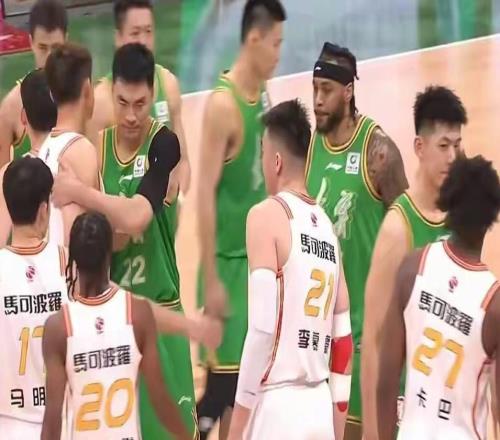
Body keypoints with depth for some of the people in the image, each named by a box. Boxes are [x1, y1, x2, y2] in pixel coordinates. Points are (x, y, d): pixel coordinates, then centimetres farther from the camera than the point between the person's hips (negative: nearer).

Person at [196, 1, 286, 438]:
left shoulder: (263, 95, 6)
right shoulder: (224, 104, -19)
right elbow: (206, 193, -20)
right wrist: (210, 279, -21)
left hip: (260, 255, 8)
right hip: (230, 260, -8)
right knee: (223, 378, -5)